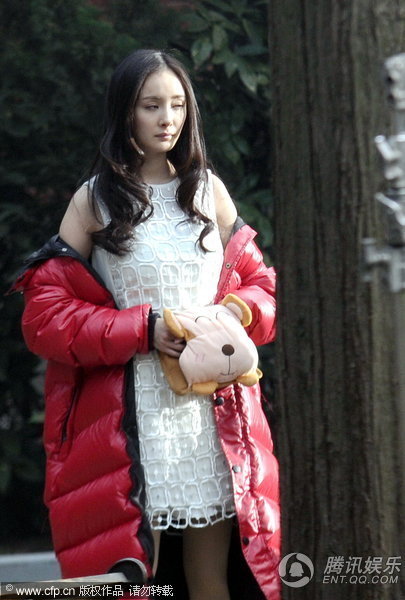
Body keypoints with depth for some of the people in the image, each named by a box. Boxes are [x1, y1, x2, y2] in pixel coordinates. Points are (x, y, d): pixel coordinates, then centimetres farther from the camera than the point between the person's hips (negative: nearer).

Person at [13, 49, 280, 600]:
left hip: (213, 408, 3)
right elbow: (45, 316, -2)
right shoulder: (94, 200, 2)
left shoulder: (209, 190, 11)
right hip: (130, 415, -3)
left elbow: (261, 284, 16)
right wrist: (143, 330, -13)